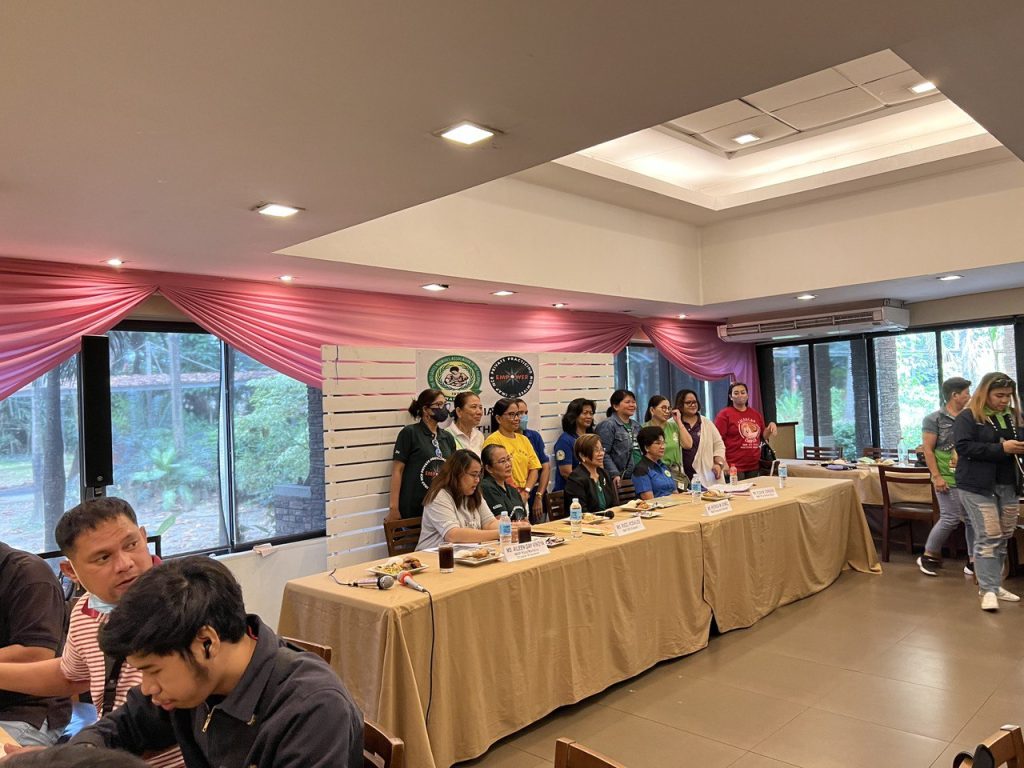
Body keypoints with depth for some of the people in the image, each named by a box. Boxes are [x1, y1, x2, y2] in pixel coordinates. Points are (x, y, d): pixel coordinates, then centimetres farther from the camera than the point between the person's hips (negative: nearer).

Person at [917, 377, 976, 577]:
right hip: (948, 479, -5)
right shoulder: (934, 419, -5)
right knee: (951, 518, -5)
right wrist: (936, 476, -13)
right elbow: (927, 449, -7)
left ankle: (973, 560, 17)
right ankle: (928, 556, 12)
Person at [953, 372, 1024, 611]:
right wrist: (1001, 448, -20)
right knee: (988, 537, -7)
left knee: (1003, 537, 9)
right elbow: (964, 447, -16)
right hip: (977, 487, -6)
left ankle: (994, 585, 19)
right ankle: (988, 589, -2)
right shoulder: (967, 417, -6)